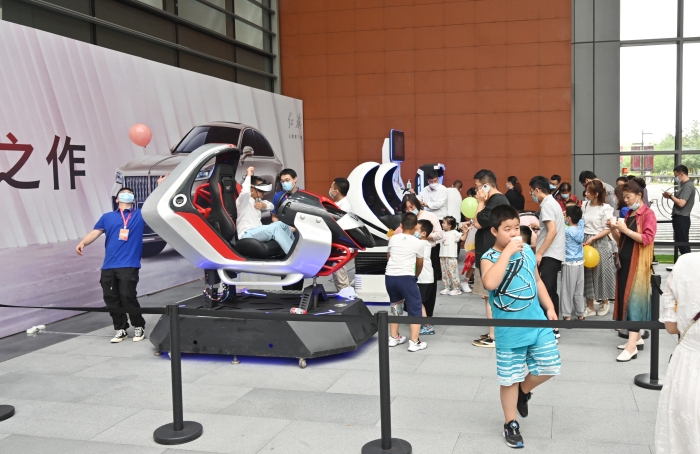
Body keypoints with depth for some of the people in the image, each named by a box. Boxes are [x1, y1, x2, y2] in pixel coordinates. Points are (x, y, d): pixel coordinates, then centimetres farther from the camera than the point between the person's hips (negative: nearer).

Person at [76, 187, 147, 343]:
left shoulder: (140, 215, 14)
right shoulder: (107, 217, 17)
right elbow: (95, 233, 8)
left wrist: (161, 185, -1)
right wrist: (82, 243, -10)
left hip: (129, 265, -3)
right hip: (108, 267, 3)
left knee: (128, 297, -12)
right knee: (110, 299, 2)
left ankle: (139, 327, 8)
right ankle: (121, 329, 19)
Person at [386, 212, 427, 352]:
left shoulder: (393, 238, 11)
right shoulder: (417, 242, 3)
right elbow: (420, 264, 16)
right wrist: (416, 275, 35)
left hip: (390, 276, 5)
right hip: (406, 278, -4)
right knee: (415, 309, 4)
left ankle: (394, 338, 28)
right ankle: (414, 342, 0)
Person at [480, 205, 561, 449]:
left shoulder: (527, 251, 5)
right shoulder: (490, 257, -14)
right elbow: (489, 283, -35)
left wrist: (549, 308, 12)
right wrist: (508, 252, -30)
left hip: (538, 323, 5)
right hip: (509, 332, -5)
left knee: (549, 367, 8)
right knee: (510, 379, 7)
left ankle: (524, 392, 37)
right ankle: (511, 425, 26)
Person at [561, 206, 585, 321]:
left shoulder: (566, 231, -17)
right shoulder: (581, 226, 0)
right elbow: (580, 217, 17)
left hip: (569, 264, -6)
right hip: (580, 263, 6)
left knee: (567, 291, 0)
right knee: (579, 290, 13)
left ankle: (567, 316, 2)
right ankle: (581, 314, 19)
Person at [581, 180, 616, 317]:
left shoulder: (605, 208, -10)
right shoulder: (585, 205, 5)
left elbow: (607, 229, -12)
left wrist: (592, 239, -18)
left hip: (600, 243, -5)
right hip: (585, 241, 5)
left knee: (601, 272, 6)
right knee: (587, 273, 6)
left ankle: (605, 303, 29)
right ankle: (590, 307, 15)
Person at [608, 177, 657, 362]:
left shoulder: (648, 214, -8)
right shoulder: (628, 214, 14)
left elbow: (647, 239, -19)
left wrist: (625, 229, -21)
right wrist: (613, 230, 0)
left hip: (638, 263, -8)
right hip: (625, 261, 8)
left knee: (634, 299, -10)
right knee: (626, 298, 10)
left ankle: (631, 347, -12)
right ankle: (637, 337, 22)